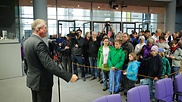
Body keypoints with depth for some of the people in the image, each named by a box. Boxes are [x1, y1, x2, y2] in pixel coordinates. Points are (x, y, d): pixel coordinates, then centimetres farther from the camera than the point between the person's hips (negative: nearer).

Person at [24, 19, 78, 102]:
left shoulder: (27, 41, 5)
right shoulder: (39, 43, -25)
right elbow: (49, 65, -33)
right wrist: (68, 76, -35)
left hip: (32, 79, 9)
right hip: (41, 81, -9)